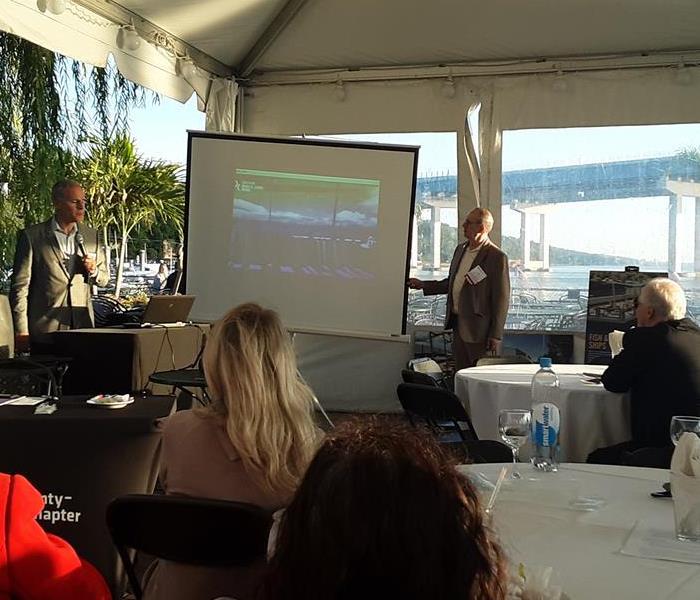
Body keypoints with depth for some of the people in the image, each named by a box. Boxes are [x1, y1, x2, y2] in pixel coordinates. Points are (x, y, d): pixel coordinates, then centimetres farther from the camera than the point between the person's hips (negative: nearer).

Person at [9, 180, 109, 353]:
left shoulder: (91, 236, 11)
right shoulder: (31, 236, -1)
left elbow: (105, 278, 20)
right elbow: (20, 285, -2)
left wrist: (93, 271, -4)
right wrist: (21, 331, -6)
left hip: (83, 325, 3)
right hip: (46, 329, -3)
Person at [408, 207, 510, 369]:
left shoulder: (497, 257, -14)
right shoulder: (460, 249, 12)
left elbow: (502, 298, -15)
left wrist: (495, 336, -16)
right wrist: (423, 285, 18)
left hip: (480, 330, -8)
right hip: (459, 326, 8)